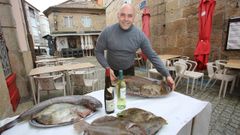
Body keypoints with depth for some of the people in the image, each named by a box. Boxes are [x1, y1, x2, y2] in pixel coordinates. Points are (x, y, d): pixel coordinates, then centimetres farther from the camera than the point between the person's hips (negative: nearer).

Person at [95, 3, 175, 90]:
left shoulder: (140, 35, -15)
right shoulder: (107, 32, -17)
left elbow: (153, 56, -12)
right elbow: (98, 52, -8)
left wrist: (167, 75, -17)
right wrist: (107, 68, -20)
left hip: (129, 70, 1)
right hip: (112, 71, 0)